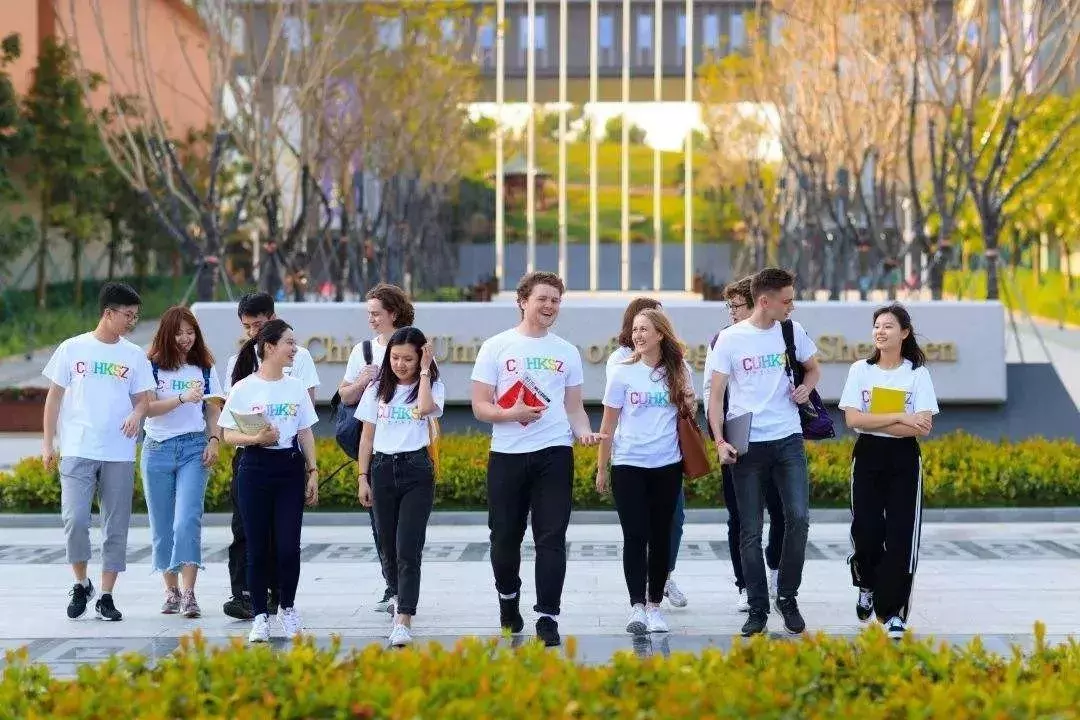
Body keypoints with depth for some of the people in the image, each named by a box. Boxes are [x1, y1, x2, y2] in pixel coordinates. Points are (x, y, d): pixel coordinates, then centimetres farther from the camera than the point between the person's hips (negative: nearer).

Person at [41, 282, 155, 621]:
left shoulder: (135, 355, 7)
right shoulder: (72, 349, 3)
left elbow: (143, 398, 9)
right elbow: (54, 397, 6)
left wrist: (138, 413, -15)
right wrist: (48, 443, 2)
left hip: (120, 454, 2)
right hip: (77, 450, -2)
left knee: (116, 526, 3)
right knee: (74, 518, -12)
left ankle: (106, 596, 12)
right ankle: (81, 584, 9)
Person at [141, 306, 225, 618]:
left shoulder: (205, 369, 10)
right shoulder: (152, 367, 3)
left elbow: (213, 411, 11)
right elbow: (148, 408, -7)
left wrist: (214, 441, -4)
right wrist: (183, 398, -20)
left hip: (194, 448, 0)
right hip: (157, 449, 0)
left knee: (188, 520, -14)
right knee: (162, 526, 4)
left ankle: (189, 594, -19)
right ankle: (171, 591, 14)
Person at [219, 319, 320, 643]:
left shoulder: (296, 387, 8)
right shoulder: (243, 389, -3)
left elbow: (306, 434, 13)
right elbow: (229, 435, -3)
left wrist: (313, 472, 9)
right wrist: (258, 438, -20)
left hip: (290, 469, 3)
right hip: (255, 468, -3)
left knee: (289, 546, -2)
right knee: (257, 547, 1)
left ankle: (287, 608, 18)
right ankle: (260, 616, 12)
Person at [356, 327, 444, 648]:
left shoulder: (432, 386, 1)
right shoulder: (377, 389, 8)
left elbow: (426, 408, -23)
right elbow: (367, 436, 10)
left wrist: (425, 370, -14)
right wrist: (363, 478, 6)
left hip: (417, 470, -3)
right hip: (382, 469, 3)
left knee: (408, 548, -12)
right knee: (388, 545, 10)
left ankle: (403, 621, -17)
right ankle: (398, 594, 38)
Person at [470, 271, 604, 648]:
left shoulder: (567, 352, 12)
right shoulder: (496, 347, 3)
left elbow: (573, 406, 14)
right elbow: (480, 406, 0)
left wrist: (584, 431, -7)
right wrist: (510, 414, -19)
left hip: (554, 454, 1)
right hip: (507, 454, -1)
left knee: (551, 539, -6)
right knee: (505, 536, 8)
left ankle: (547, 618, -5)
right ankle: (508, 599, 34)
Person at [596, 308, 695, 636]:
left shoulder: (679, 371, 5)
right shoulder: (623, 372, -1)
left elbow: (688, 414, 18)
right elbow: (608, 424, 3)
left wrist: (690, 407, -6)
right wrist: (601, 469, 4)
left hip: (667, 465, 2)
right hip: (628, 464, -2)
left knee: (661, 536, 6)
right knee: (635, 536, -7)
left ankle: (655, 605, 15)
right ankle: (637, 607, -8)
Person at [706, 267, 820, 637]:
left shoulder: (792, 331, 6)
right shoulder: (730, 339, -3)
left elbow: (813, 368, 23)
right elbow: (716, 395, -2)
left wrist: (806, 387, 0)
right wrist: (719, 441, -13)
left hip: (788, 440, 2)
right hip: (747, 444, -2)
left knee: (798, 517, -9)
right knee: (750, 531, 2)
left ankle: (787, 597, 8)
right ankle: (757, 608, 11)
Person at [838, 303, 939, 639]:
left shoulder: (917, 373, -2)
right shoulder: (860, 369, 1)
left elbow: (923, 427, -11)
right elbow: (853, 419, -9)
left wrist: (874, 422, -15)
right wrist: (900, 417, -17)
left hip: (904, 460, -1)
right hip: (868, 457, 1)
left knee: (901, 535, -5)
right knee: (866, 530, 0)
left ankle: (893, 611, 2)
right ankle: (868, 586, 31)